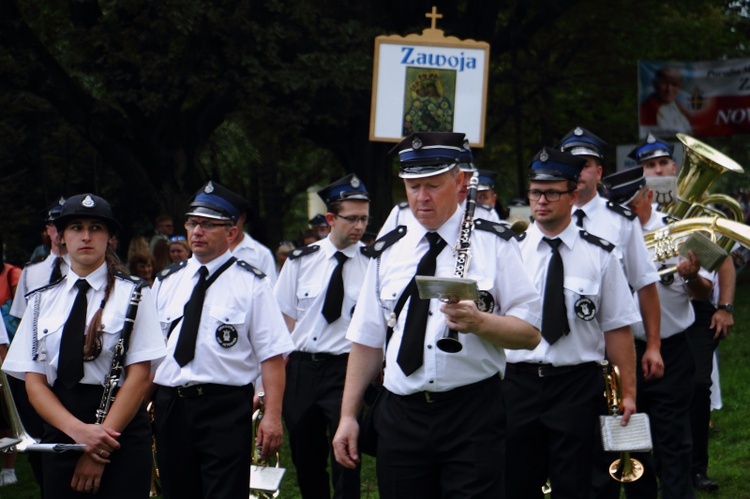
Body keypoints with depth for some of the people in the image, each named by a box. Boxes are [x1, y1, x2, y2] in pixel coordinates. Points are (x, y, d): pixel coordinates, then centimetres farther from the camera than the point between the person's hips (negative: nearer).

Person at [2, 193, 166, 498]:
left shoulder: (132, 295, 1)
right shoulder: (42, 301, 10)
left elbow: (139, 376, -5)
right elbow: (34, 382, 4)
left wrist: (98, 450, -12)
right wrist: (79, 430, -14)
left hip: (122, 432, -3)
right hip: (59, 432, 3)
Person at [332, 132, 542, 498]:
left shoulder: (493, 245, 4)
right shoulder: (387, 252, 13)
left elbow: (529, 332, -1)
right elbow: (367, 341, 15)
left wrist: (479, 322, -19)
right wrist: (348, 416, 9)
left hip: (473, 418, -3)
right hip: (400, 419, 3)